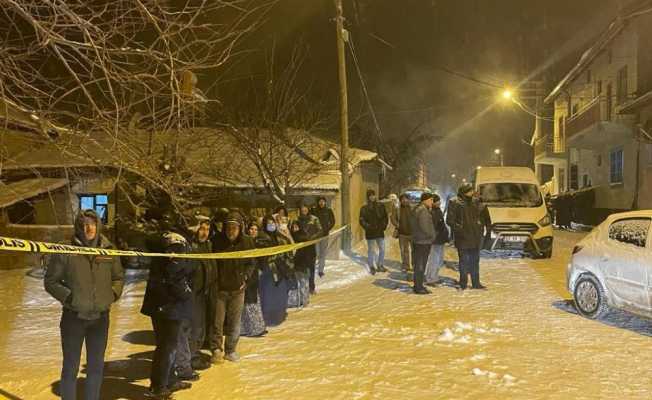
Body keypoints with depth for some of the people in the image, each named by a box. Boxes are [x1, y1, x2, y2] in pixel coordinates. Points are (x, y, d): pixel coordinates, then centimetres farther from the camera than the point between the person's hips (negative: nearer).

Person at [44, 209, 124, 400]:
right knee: (71, 367, 6)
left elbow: (119, 277, 14)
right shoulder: (65, 252, -10)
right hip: (74, 317, -3)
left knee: (96, 366, 16)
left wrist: (113, 294, -2)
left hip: (100, 318, 4)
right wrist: (68, 296, -13)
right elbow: (50, 281, -2)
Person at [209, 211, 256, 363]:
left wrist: (245, 278, -4)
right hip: (220, 287, -1)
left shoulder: (247, 242, -4)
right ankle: (216, 349, 16)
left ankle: (230, 350, 23)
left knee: (235, 322, 9)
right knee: (217, 321, 1)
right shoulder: (218, 241, -9)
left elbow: (251, 263, 8)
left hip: (238, 288, 1)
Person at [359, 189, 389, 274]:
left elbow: (385, 217, 10)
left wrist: (384, 226, -4)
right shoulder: (364, 208, -3)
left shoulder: (381, 206, 5)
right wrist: (368, 227, -18)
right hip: (370, 233, -3)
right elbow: (362, 220, -5)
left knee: (382, 249, 6)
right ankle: (372, 267, 14)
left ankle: (380, 265, 20)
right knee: (371, 250, 5)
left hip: (380, 232, 3)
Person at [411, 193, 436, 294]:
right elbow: (425, 227, -23)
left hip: (417, 240, 10)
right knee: (421, 265, -4)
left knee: (418, 264, 16)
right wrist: (432, 236, -8)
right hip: (423, 241, -10)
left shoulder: (417, 209, 14)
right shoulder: (423, 210, -18)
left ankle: (418, 285, 24)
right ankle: (418, 288, 1)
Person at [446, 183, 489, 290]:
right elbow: (449, 220, -10)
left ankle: (476, 283, 21)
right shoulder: (455, 203, -9)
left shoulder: (476, 201, 7)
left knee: (475, 261, 12)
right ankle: (463, 284, 13)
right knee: (464, 261, 2)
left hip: (475, 237, 5)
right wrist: (458, 228, -19)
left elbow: (483, 215, 18)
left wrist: (482, 227, 6)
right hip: (462, 238, -5)